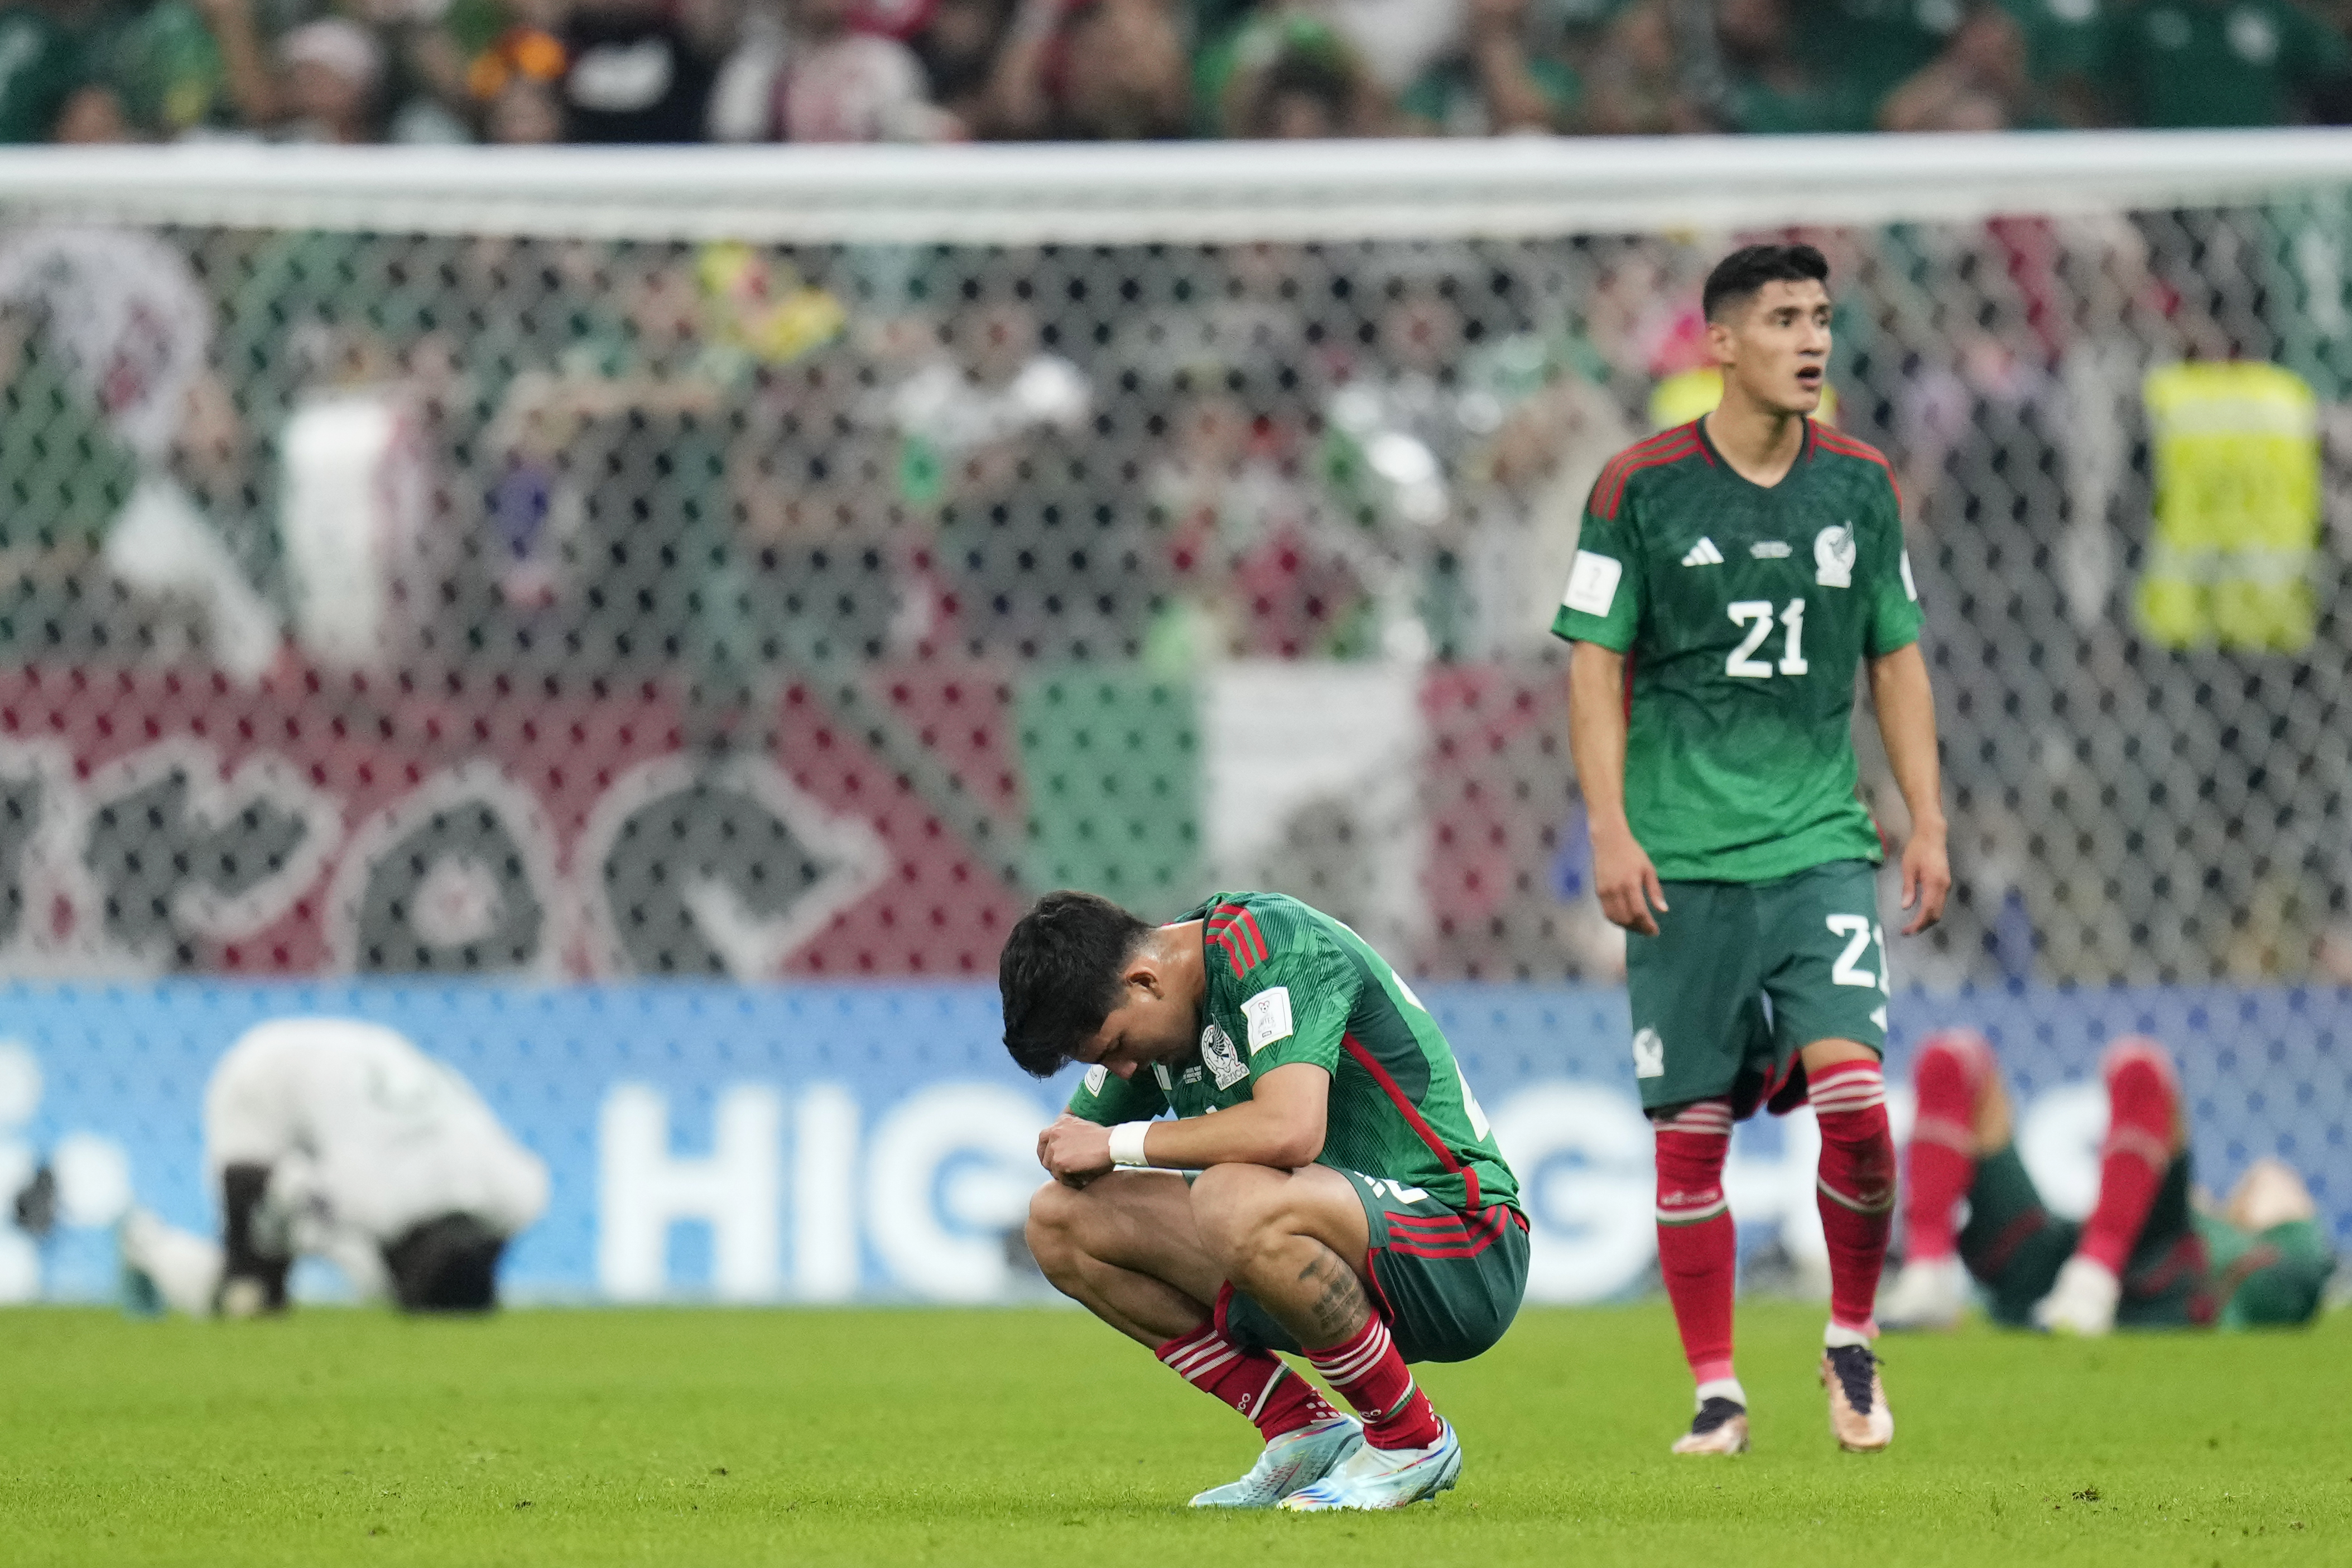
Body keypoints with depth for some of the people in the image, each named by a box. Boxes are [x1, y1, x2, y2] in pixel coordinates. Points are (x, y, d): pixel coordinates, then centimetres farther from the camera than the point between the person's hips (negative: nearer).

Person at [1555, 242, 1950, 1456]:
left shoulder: (1859, 485, 8)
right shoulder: (1640, 488, -2)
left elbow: (1896, 660, 14)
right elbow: (1597, 664, 0)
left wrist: (1928, 824, 8)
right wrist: (1610, 830, -8)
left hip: (1820, 843, 1)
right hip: (1682, 856, -1)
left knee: (1851, 1087, -15)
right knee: (1691, 1128, 0)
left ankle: (1851, 1343, 6)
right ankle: (1716, 1391, 10)